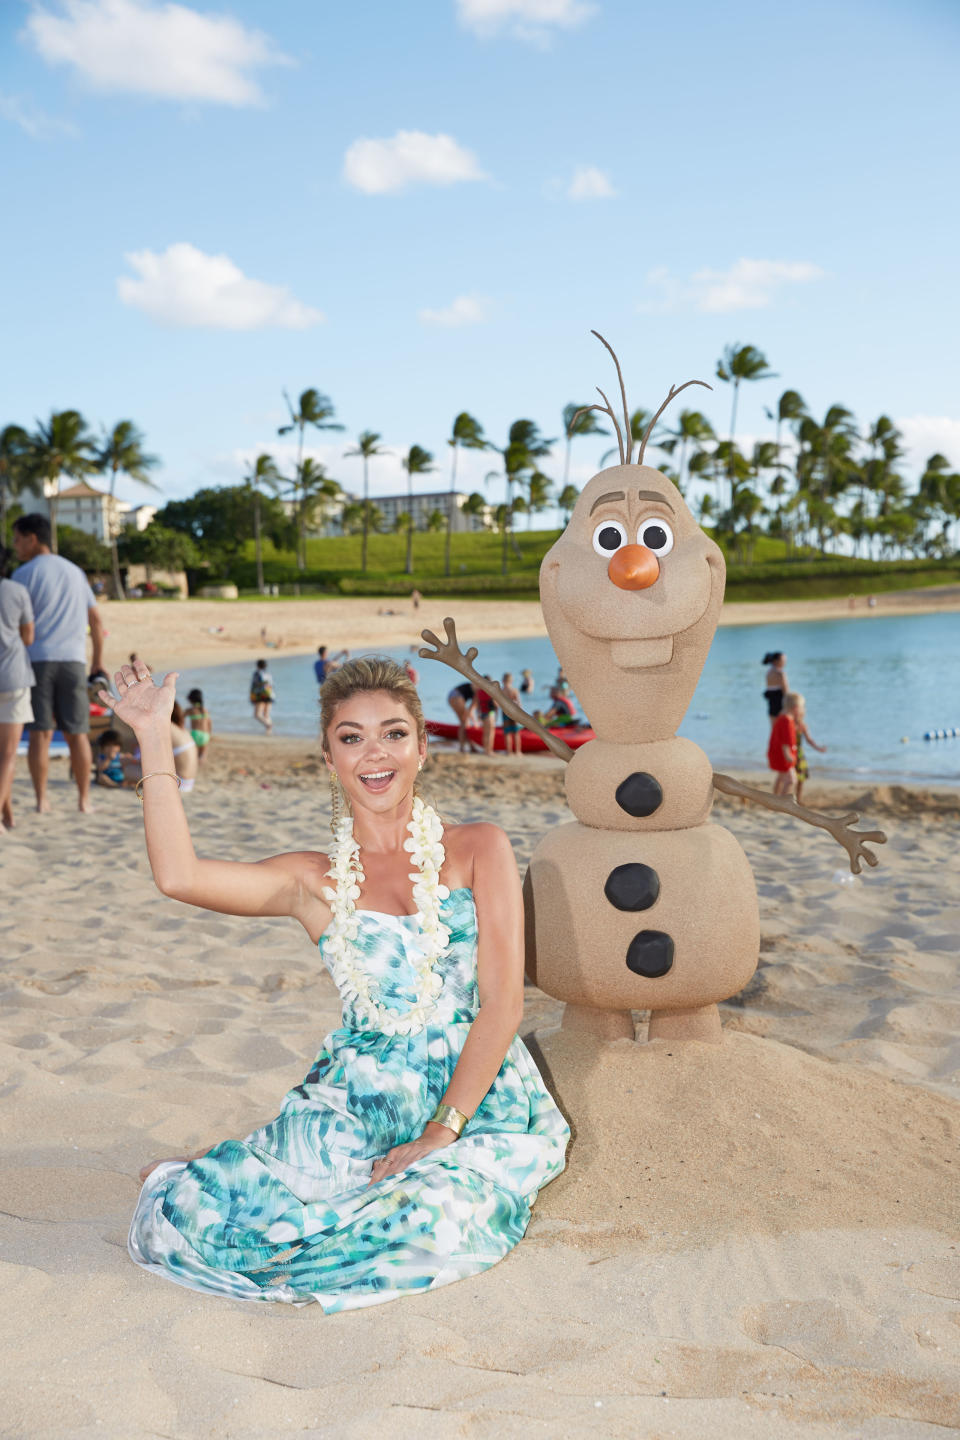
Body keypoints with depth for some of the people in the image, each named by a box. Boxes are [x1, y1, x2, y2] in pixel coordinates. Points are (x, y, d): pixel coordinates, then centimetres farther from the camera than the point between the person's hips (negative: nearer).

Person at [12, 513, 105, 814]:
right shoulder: (74, 572, 15)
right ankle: (84, 799, 8)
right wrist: (98, 662, 23)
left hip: (36, 659, -3)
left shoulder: (24, 574, 0)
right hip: (72, 659, 3)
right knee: (77, 734, 7)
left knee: (40, 734, 0)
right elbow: (96, 620, 16)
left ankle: (41, 801, 0)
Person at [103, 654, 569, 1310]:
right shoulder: (314, 881, 5)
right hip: (359, 1101, 0)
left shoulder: (478, 849, 0)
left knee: (441, 1218, -32)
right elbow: (179, 875, -12)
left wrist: (440, 1133, -13)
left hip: (482, 1103, 0)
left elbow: (502, 1002, -6)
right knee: (181, 1211, -20)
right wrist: (155, 737, -7)